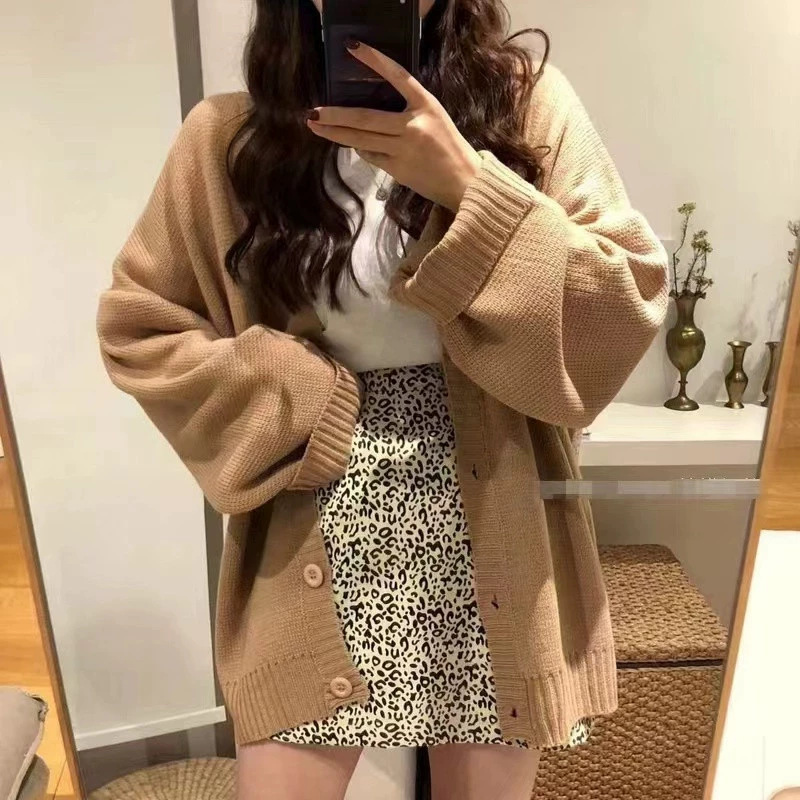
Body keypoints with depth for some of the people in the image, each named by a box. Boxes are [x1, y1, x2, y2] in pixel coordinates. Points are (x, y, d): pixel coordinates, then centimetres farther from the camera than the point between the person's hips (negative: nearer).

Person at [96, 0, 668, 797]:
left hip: (497, 538, 1)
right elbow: (136, 322, 4)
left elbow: (630, 309, -6)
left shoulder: (528, 101, 0)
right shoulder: (230, 136, 1)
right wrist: (298, 411, -8)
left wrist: (471, 187, -18)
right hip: (317, 547, 0)